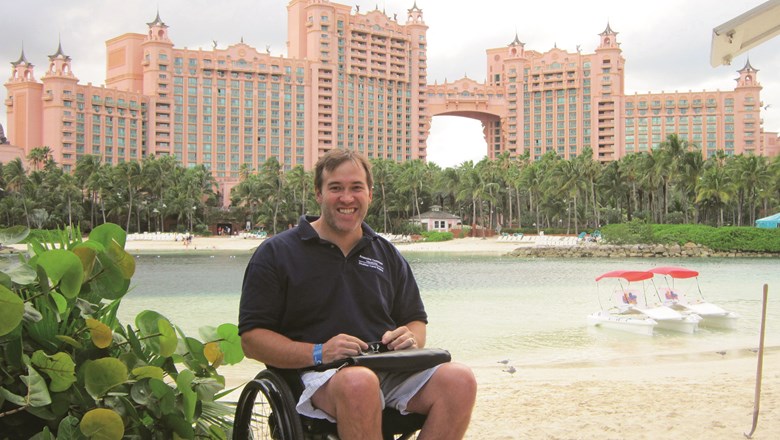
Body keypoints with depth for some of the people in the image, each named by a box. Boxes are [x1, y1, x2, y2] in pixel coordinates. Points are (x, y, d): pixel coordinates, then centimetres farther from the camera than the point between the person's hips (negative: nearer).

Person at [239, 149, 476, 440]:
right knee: (359, 383, -40)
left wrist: (410, 338, -2)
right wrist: (318, 353, -17)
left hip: (393, 371, 5)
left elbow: (416, 321, 25)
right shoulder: (276, 253, 6)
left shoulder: (388, 255, 20)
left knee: (460, 380, -25)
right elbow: (251, 339, -1)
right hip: (318, 375, -4)